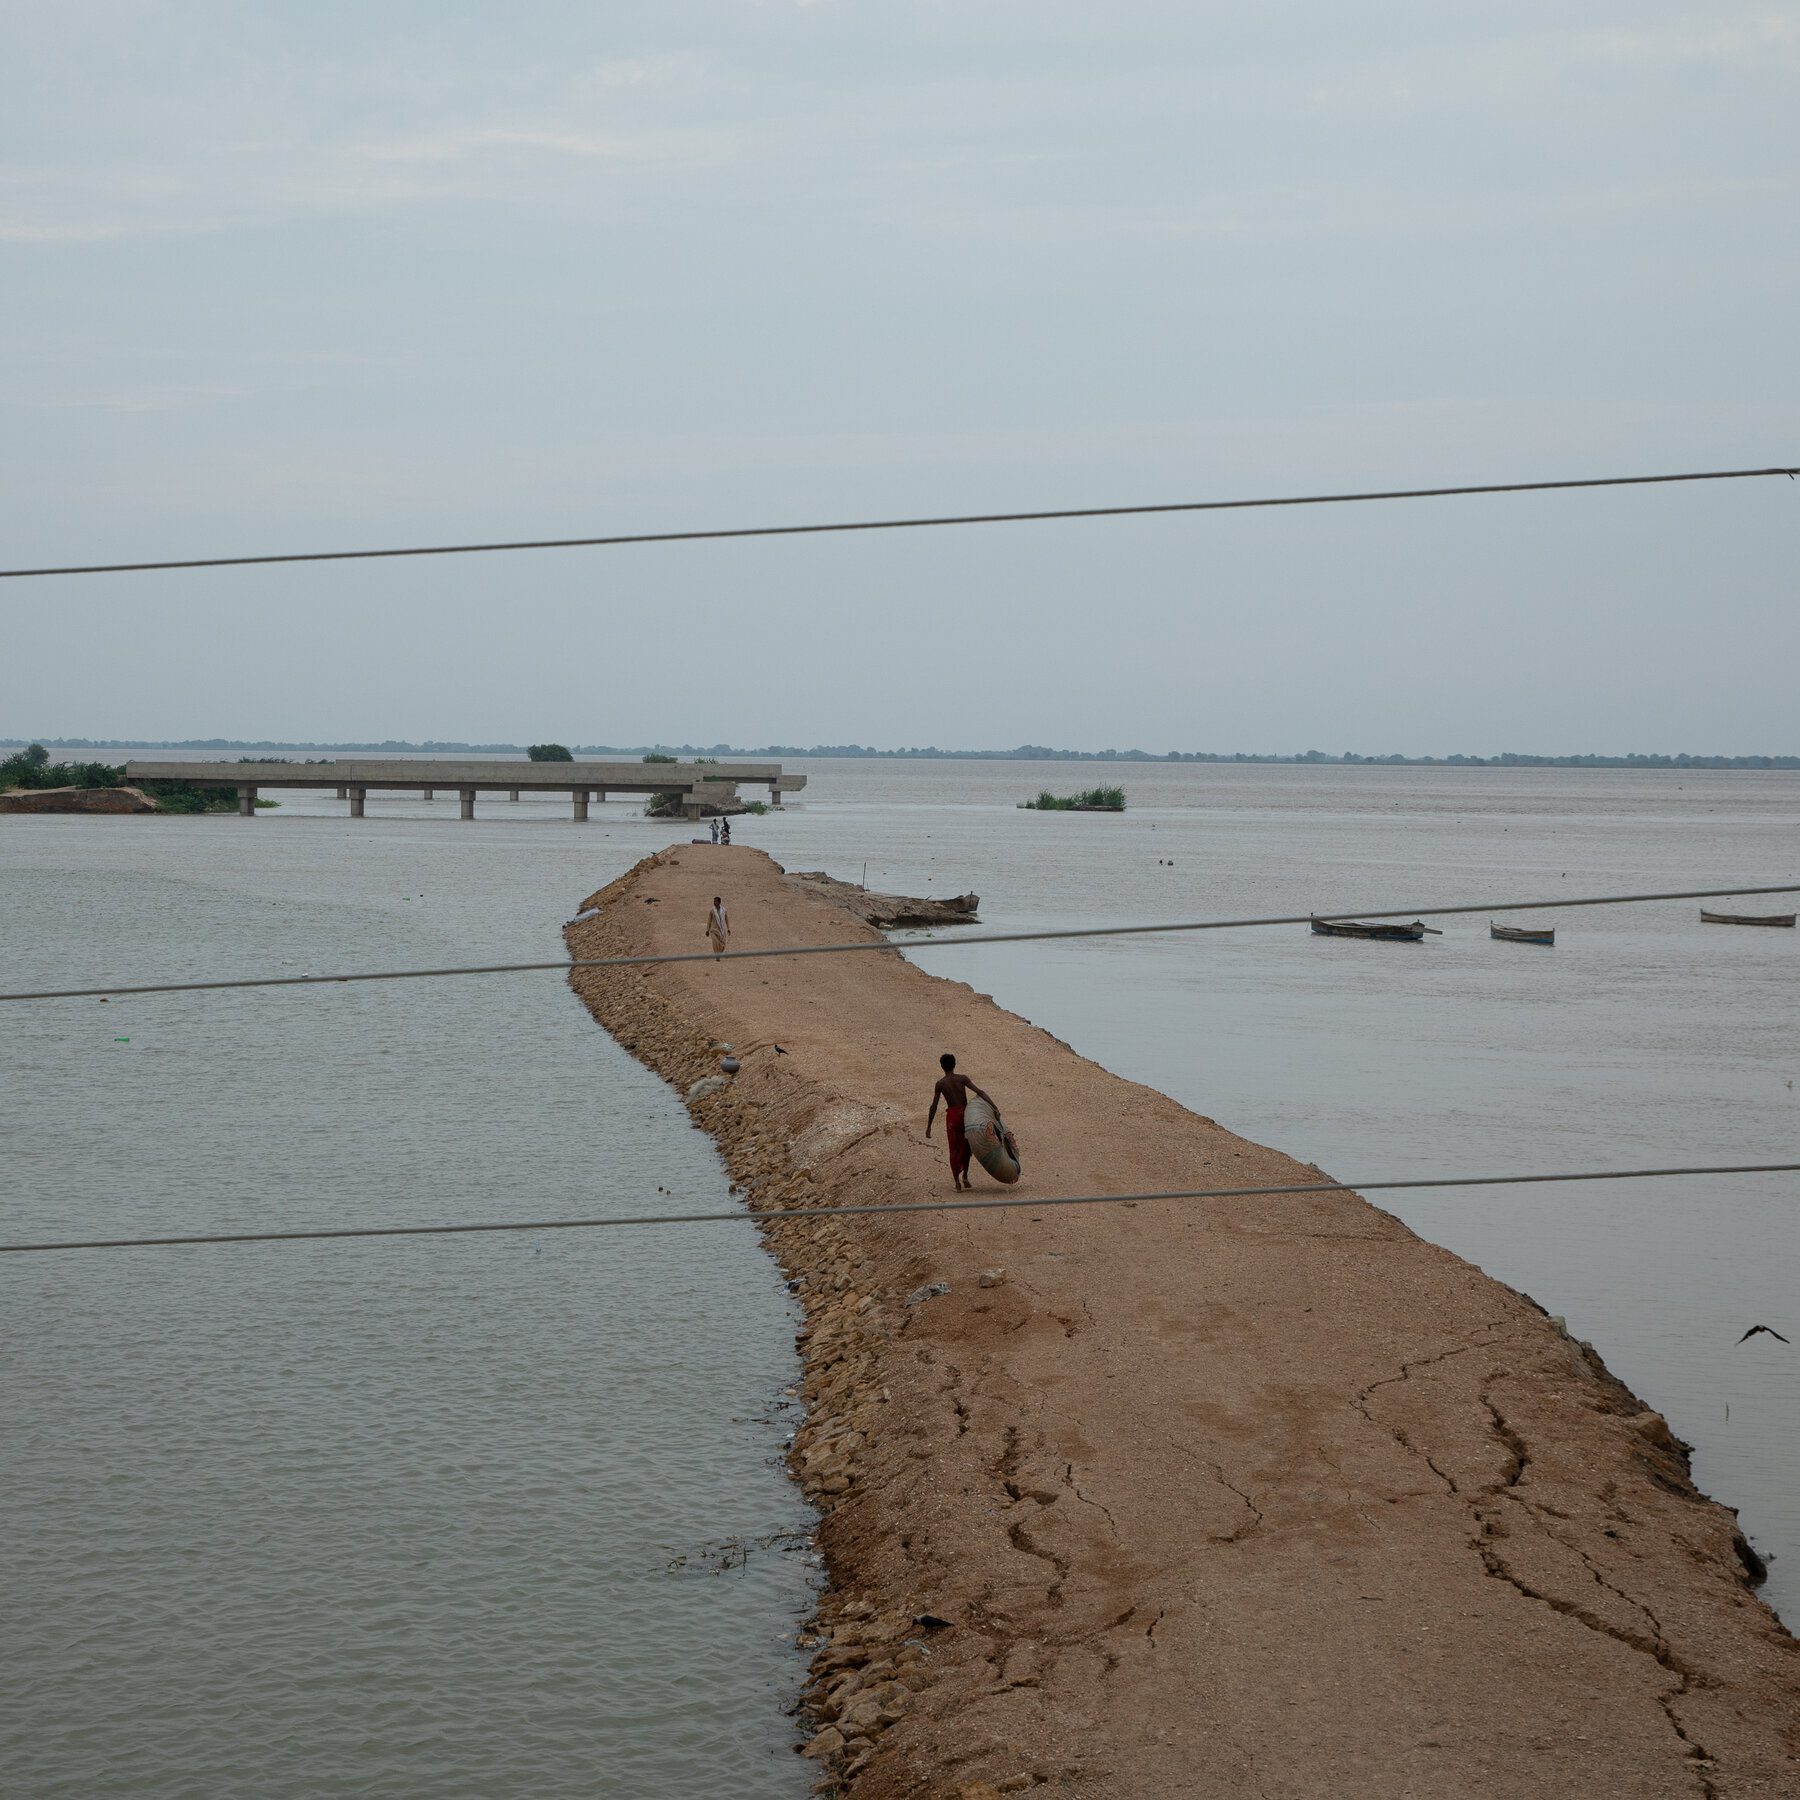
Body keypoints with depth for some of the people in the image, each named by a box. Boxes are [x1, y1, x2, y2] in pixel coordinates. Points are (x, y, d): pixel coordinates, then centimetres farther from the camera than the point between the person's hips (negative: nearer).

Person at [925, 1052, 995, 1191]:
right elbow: (979, 1092, -9)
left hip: (952, 1116, -1)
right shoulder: (962, 1079, 1)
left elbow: (934, 1106, -1)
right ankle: (965, 1176, 16)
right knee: (966, 1146, 21)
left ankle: (957, 1182, 0)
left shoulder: (940, 1084, 0)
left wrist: (928, 1127, 3)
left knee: (954, 1149, 6)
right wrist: (994, 1107, -12)